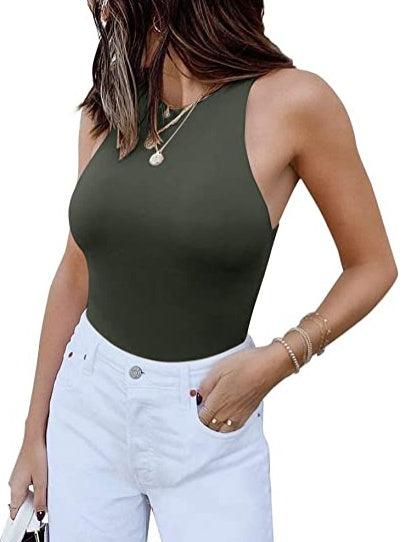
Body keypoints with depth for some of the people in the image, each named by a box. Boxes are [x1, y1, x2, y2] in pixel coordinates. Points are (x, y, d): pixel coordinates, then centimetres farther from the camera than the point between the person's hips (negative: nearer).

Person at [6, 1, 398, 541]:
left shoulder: (291, 102, -12)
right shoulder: (107, 108, 1)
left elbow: (374, 266, -3)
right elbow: (76, 274, 7)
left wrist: (276, 361, -16)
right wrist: (34, 435, 9)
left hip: (208, 422, -3)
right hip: (88, 402, 4)